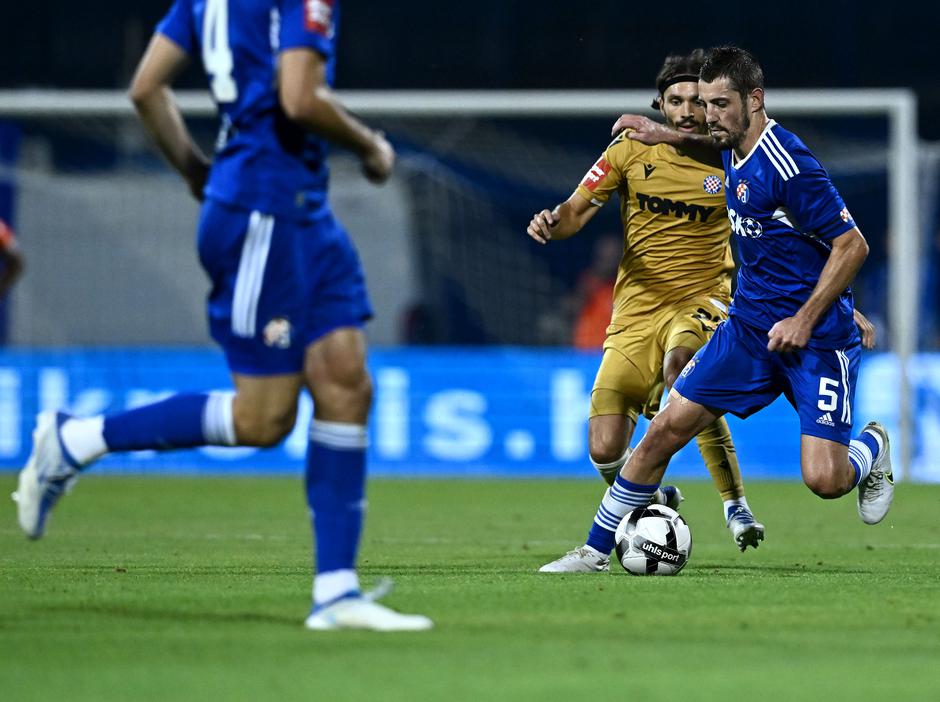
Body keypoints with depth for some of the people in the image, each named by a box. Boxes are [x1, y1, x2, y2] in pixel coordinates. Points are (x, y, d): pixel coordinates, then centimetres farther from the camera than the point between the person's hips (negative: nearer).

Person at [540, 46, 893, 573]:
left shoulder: (788, 164, -22)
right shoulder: (735, 148, 4)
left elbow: (853, 245, -19)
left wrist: (804, 321, -20)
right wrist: (671, 137, 21)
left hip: (815, 335, -7)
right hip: (749, 326, 7)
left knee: (824, 480, -15)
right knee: (666, 429, 0)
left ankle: (870, 450, 21)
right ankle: (596, 550, 10)